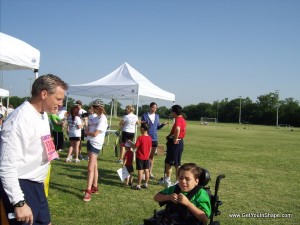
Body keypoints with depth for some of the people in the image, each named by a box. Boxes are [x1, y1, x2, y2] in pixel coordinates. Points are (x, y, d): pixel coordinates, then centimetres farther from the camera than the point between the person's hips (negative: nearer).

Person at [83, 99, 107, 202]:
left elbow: (95, 134, -19)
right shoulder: (95, 118, 13)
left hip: (95, 144, -9)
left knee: (90, 168, -11)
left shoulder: (102, 119, -15)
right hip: (90, 142, 9)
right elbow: (87, 130, 15)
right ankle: (94, 187, 26)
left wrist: (86, 133, -3)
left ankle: (88, 191, -9)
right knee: (94, 167, 16)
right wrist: (87, 132, -6)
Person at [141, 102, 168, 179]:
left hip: (154, 138, 4)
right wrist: (143, 124, -24)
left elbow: (157, 127, 12)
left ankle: (150, 172, 22)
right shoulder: (145, 116, -4)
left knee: (152, 156, 12)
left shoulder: (157, 116, 9)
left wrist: (163, 124, -5)